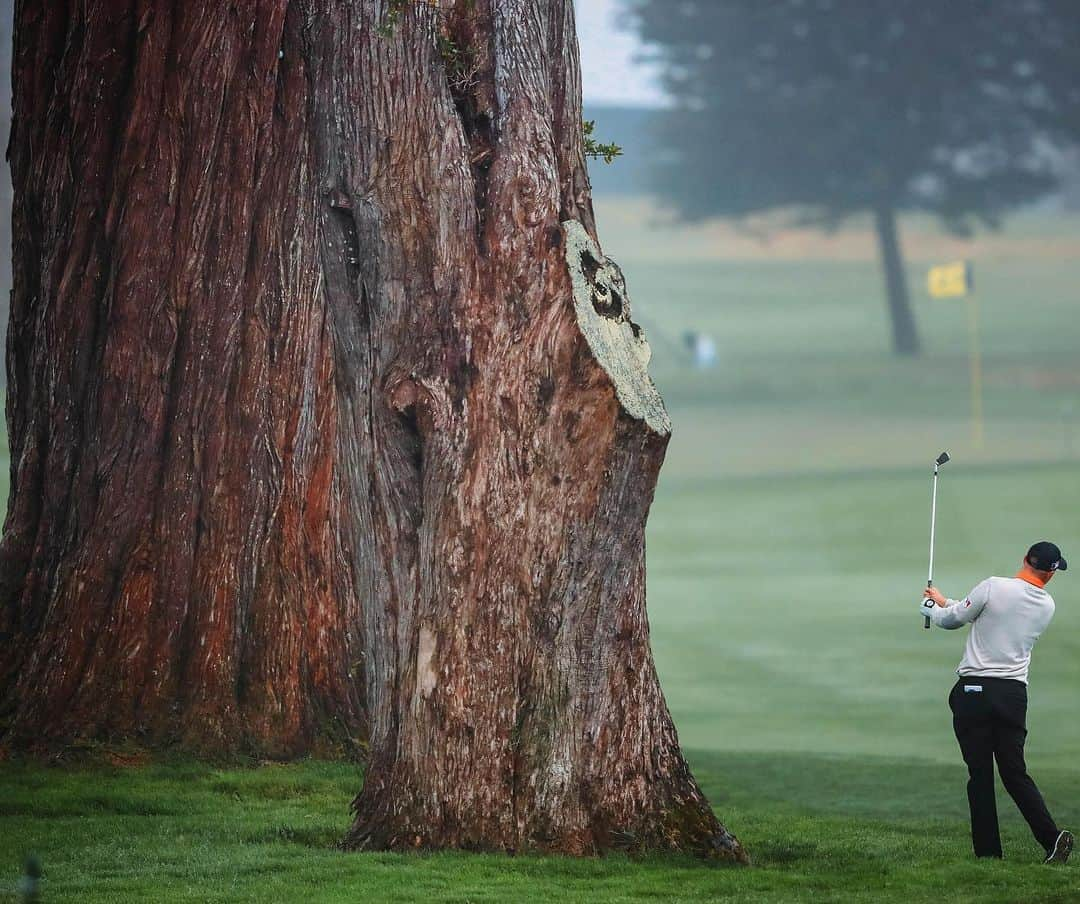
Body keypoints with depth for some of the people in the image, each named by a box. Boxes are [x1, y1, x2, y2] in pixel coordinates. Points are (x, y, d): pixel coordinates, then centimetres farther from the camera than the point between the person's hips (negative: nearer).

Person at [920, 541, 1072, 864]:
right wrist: (945, 601, 32)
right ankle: (1051, 837, -11)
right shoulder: (1046, 606, 8)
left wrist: (931, 606, 27)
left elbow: (952, 620, 2)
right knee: (1015, 773, 7)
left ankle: (988, 851, -1)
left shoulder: (994, 588, -9)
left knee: (980, 775, 1)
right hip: (1014, 694, 4)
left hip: (974, 691, -4)